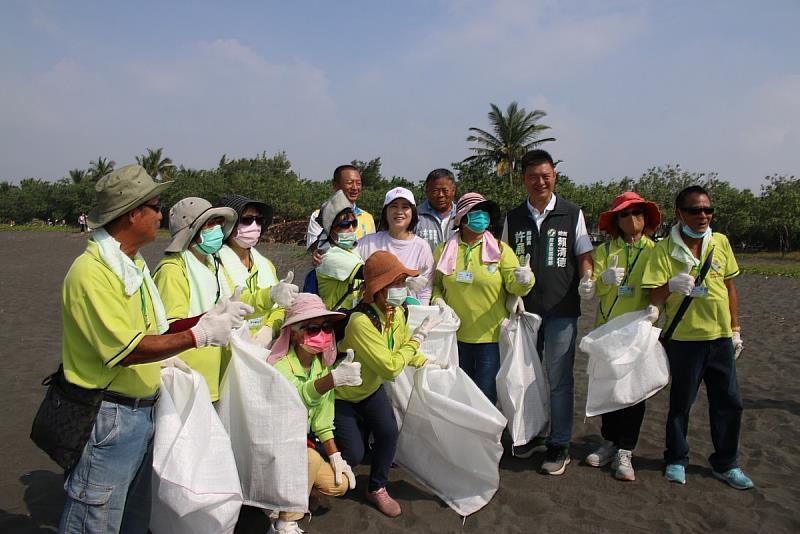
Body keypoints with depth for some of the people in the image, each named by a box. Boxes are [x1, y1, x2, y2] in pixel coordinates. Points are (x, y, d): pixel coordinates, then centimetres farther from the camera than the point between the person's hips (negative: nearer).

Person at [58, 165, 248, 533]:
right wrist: (199, 335, -21)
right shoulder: (92, 272, -20)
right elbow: (128, 350, -24)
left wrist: (209, 318, -2)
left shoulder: (134, 264, 10)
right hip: (109, 417, -9)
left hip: (145, 410, 9)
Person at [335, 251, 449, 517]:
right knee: (353, 454, -7)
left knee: (388, 432, -11)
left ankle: (377, 489, 13)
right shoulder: (361, 322, -37)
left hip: (371, 388, 7)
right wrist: (421, 333, -30)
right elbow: (391, 367, -35)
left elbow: (402, 350, 8)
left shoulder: (397, 313, -11)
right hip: (341, 394, -6)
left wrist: (428, 362, -7)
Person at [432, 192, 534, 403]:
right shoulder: (444, 250, 3)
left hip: (491, 337, -2)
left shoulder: (500, 249, -1)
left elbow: (514, 286, -9)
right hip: (455, 336, 2)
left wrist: (523, 280, -31)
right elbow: (435, 283, 14)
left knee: (486, 396, 4)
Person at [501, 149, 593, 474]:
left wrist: (588, 279, -15)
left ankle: (559, 446, 15)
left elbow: (584, 256, 5)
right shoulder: (513, 218, 8)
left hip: (561, 310, -2)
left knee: (559, 379, 2)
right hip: (524, 309, 3)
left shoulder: (572, 214, 3)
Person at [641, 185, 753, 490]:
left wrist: (735, 329, 12)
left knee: (729, 402, 10)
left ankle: (725, 464, 28)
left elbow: (730, 287, 13)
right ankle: (676, 461, 26)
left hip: (720, 337, 4)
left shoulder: (721, 243, 4)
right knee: (681, 402, 8)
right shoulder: (664, 249, -8)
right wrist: (670, 286, -31)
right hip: (684, 338, -4)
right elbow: (653, 299, -10)